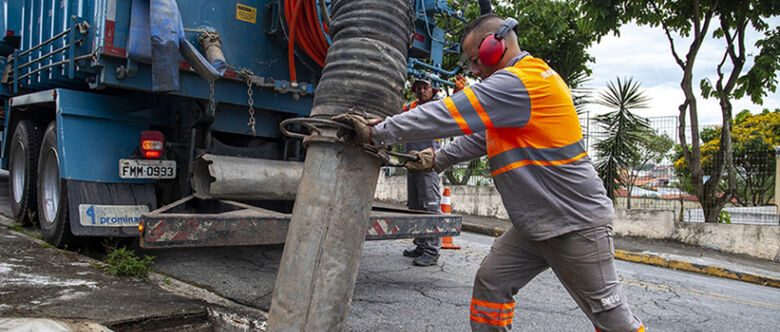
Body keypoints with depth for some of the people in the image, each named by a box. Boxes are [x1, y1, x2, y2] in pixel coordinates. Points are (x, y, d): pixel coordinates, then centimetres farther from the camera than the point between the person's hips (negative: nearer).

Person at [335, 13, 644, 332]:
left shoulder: (521, 81, -20)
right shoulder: (520, 85, 13)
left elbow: (448, 115, -22)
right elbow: (480, 135, 20)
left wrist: (377, 132, -17)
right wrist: (438, 158, 13)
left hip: (576, 222, -9)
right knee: (490, 281, 7)